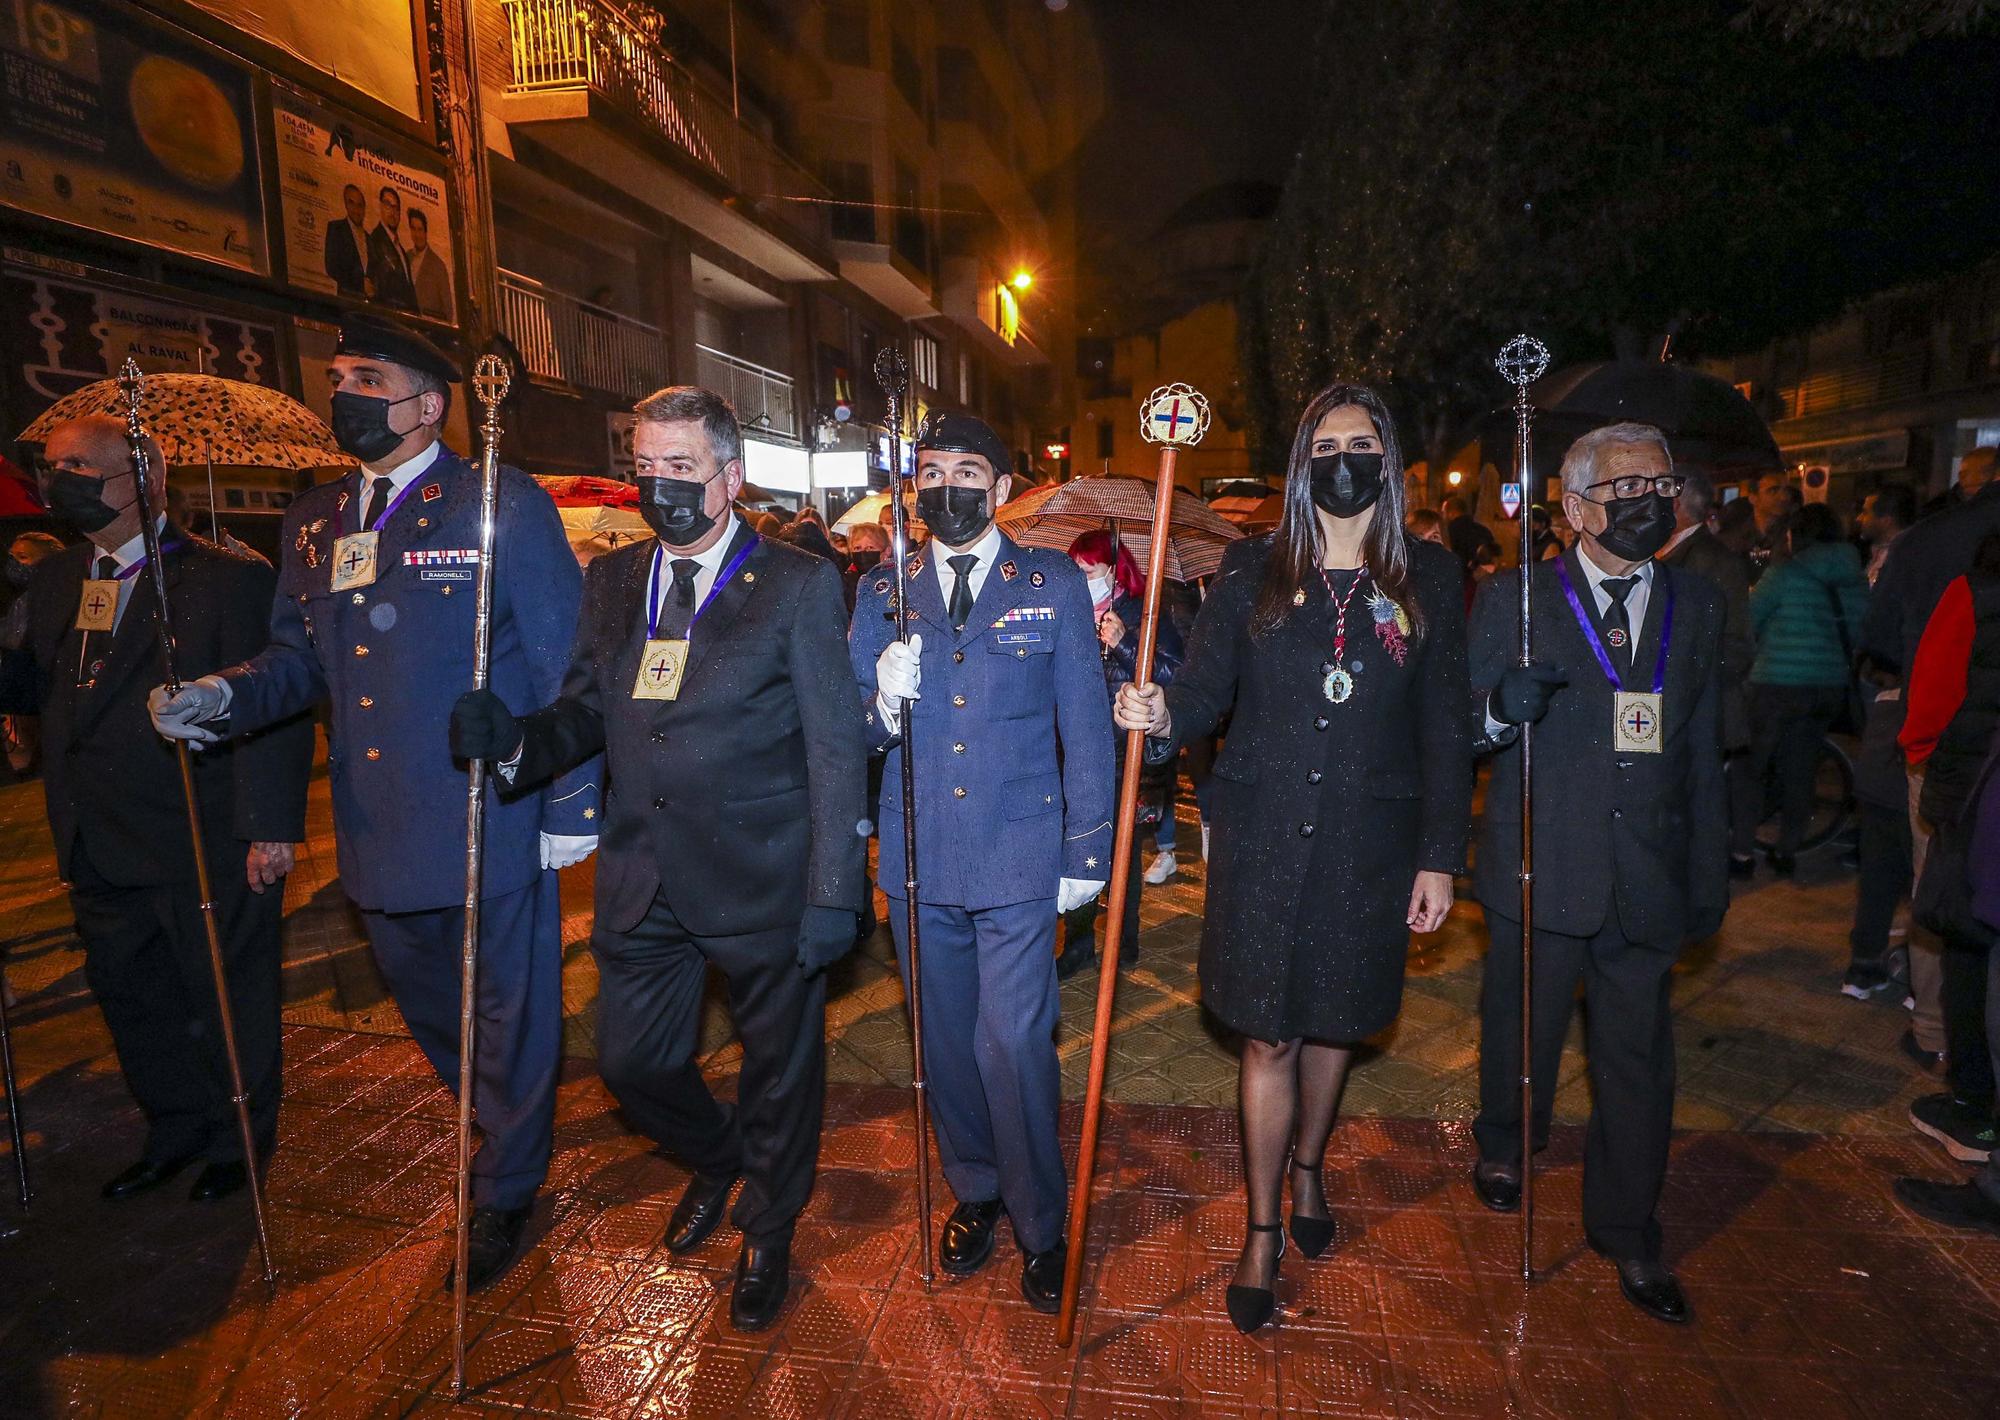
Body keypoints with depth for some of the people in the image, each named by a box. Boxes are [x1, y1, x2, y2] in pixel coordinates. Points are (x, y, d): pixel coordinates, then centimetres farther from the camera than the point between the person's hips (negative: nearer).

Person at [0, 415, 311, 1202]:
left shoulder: (229, 578, -12)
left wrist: (268, 824, -21)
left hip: (205, 847, -7)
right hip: (100, 849, 7)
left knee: (223, 997, 8)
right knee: (128, 992, 18)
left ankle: (239, 1142, 29)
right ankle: (177, 1130, 39)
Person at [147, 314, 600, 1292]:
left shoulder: (504, 505, -9)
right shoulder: (313, 523, 10)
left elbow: (563, 666, -10)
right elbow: (299, 657, 15)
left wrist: (571, 807, -12)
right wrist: (224, 695, -8)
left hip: (493, 822, -6)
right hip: (379, 832, 7)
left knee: (507, 1005, 9)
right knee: (419, 992, 22)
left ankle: (505, 1191, 32)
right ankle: (505, 1122, 50)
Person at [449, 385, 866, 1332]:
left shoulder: (799, 585, -8)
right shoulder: (611, 582, 8)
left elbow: (835, 750, -11)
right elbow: (589, 711, 10)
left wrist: (833, 894, -15)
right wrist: (516, 738, -12)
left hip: (760, 878, -4)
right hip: (642, 880, 5)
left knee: (779, 1067, 14)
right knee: (631, 1061, 17)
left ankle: (768, 1228, 43)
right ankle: (715, 1161, 51)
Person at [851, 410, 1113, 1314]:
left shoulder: (1055, 586, 1)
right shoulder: (881, 595, 6)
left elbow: (1086, 727, 1)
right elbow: (853, 734, 6)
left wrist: (1086, 853, -3)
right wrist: (883, 704, -18)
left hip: (1018, 859, -3)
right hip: (919, 861, 3)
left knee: (1013, 1044, -2)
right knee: (945, 1042, 16)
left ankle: (1039, 1224, 23)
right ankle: (975, 1192, 40)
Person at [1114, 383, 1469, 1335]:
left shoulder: (1429, 578, 2)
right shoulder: (1252, 569, 1)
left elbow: (1445, 729, 2)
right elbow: (1207, 687, -1)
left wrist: (1439, 857, 0)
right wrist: (1161, 714, -25)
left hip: (1369, 844, 1)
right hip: (1263, 837, -1)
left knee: (1333, 1022, 18)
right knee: (1267, 1037, 5)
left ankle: (1307, 1169, 45)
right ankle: (1262, 1231, 24)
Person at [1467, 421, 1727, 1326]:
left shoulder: (1699, 608, 7)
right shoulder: (1514, 602, -4)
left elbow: (1704, 755, 10)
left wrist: (1709, 879, 9)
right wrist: (1500, 706, -28)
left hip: (1649, 879, 3)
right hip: (1541, 872, -2)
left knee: (1639, 1060, 11)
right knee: (1521, 1030, 15)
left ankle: (1627, 1235, 30)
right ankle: (1502, 1149, 45)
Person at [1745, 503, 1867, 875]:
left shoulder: (1786, 573, -11)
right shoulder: (1856, 579, 7)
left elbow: (1746, 622, -5)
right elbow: (1860, 633, 14)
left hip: (1780, 683, -6)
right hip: (1832, 687, 6)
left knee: (1754, 767, 7)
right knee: (1801, 770, 13)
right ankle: (1787, 851, 18)